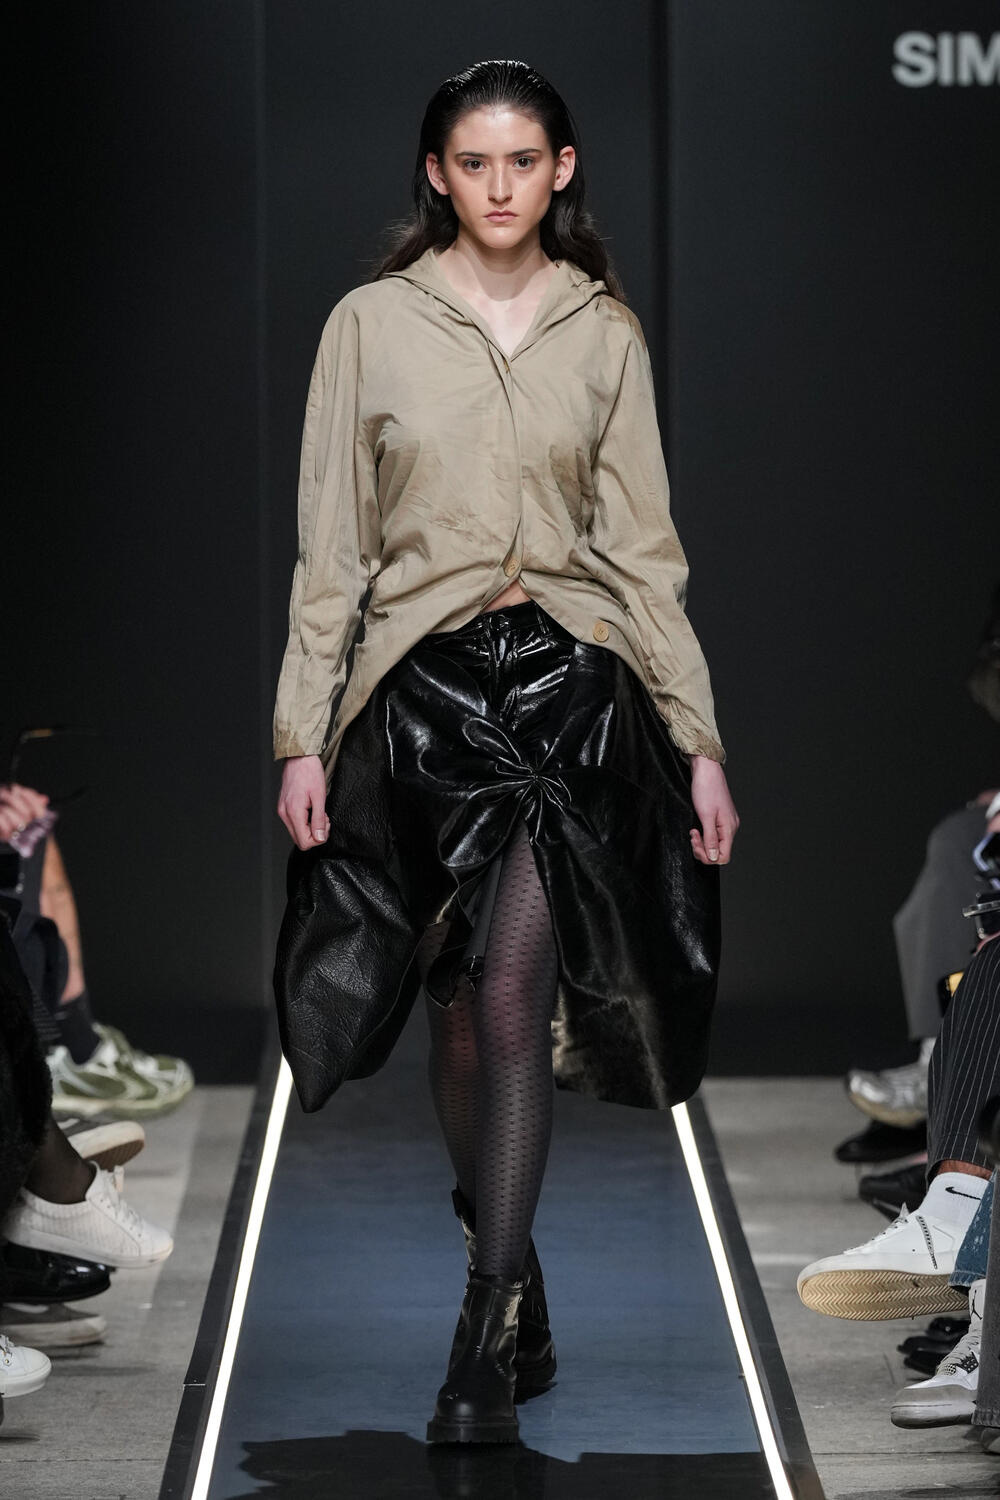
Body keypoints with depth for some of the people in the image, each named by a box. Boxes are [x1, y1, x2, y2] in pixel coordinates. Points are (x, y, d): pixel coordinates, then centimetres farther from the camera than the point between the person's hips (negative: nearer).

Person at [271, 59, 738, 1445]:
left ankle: (487, 1338, -8)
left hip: (574, 685, -1)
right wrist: (303, 734, -1)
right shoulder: (371, 323, 4)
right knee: (462, 1003, 6)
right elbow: (331, 545, 4)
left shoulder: (606, 333, 7)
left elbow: (644, 547, 9)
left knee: (515, 992, -12)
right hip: (422, 688, 1)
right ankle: (520, 1298, 22)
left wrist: (701, 741, 5)